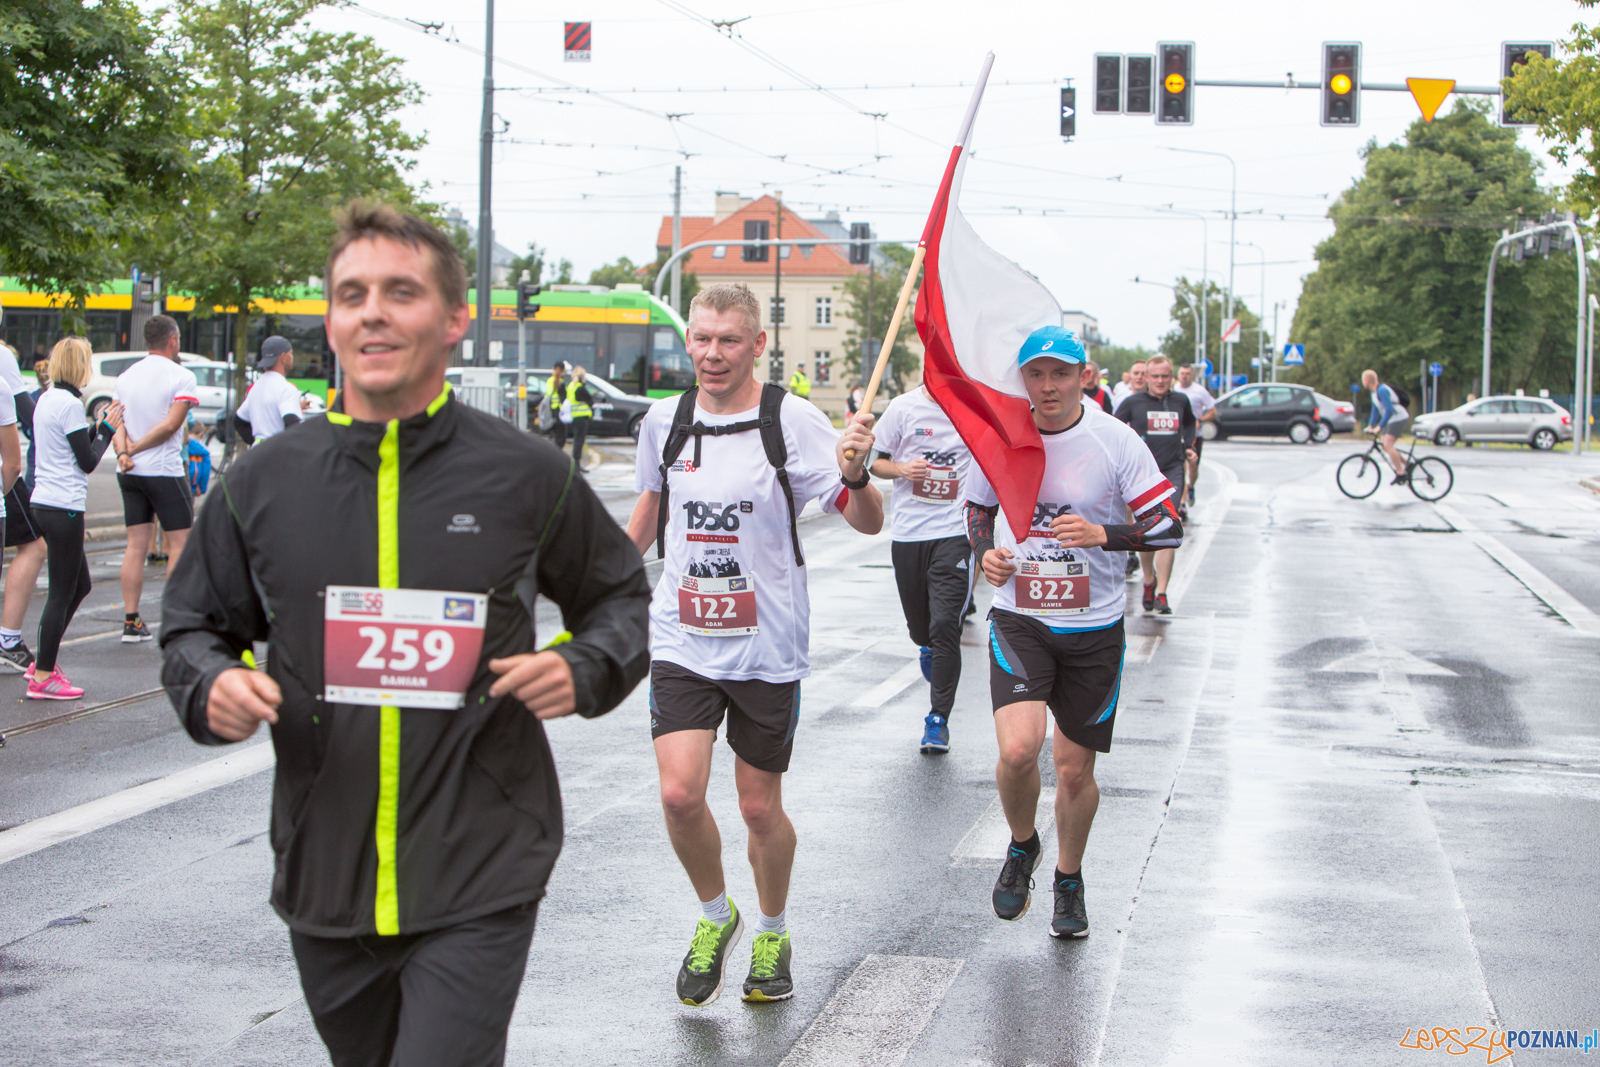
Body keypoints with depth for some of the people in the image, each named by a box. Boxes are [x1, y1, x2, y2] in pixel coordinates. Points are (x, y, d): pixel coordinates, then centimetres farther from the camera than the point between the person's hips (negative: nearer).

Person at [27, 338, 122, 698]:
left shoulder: (47, 399, 13)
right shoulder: (70, 404, -15)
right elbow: (88, 462, -14)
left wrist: (99, 426, 14)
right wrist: (107, 429, -2)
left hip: (44, 503, 10)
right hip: (64, 507, -10)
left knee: (80, 585, 18)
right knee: (62, 592, -3)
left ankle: (44, 661, 22)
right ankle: (42, 677, 1)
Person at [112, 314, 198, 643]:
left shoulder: (125, 377, 11)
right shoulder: (181, 376, -8)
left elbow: (117, 423, 1)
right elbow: (171, 425, -16)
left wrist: (123, 452, -13)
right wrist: (133, 450, -11)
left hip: (130, 472, 6)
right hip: (165, 471, -6)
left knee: (136, 545, 8)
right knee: (179, 545, 2)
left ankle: (131, 621, 7)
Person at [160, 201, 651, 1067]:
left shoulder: (526, 476, -2)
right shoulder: (262, 483, 2)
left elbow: (622, 597, 12)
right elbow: (195, 626, 14)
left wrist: (583, 670, -8)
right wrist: (212, 686, -9)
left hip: (477, 888, -3)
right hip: (322, 881, 3)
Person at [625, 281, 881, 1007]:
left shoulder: (792, 421, -10)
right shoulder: (665, 420, 1)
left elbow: (868, 523, -13)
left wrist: (855, 475, -34)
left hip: (767, 647, -2)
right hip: (682, 640, 2)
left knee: (759, 806, 7)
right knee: (680, 793, -13)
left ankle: (772, 934, 34)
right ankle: (715, 916, 15)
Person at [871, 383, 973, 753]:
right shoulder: (904, 407, 0)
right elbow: (875, 461, 6)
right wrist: (902, 469, -13)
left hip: (955, 531, -2)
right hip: (907, 531, 2)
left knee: (945, 624, -13)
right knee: (919, 624, 13)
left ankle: (938, 719, -3)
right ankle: (930, 648, 52)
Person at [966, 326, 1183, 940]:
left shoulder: (1114, 441, -8)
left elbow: (1169, 526, -7)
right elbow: (978, 507, 17)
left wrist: (1104, 535, -23)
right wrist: (985, 551, -4)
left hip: (1094, 628, 0)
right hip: (1018, 618, 0)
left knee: (1075, 767, 7)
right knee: (1018, 749, -20)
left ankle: (1069, 881, 33)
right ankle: (1021, 847, 11)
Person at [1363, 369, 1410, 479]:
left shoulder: (1382, 390, -23)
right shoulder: (1373, 391, 8)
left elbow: (1389, 410, -29)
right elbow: (1375, 410, 15)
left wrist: (1379, 427, -29)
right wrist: (1370, 425, 8)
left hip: (1399, 418, -10)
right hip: (1391, 420, 10)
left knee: (1388, 445, -19)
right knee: (1385, 446, 7)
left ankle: (1400, 474, -15)